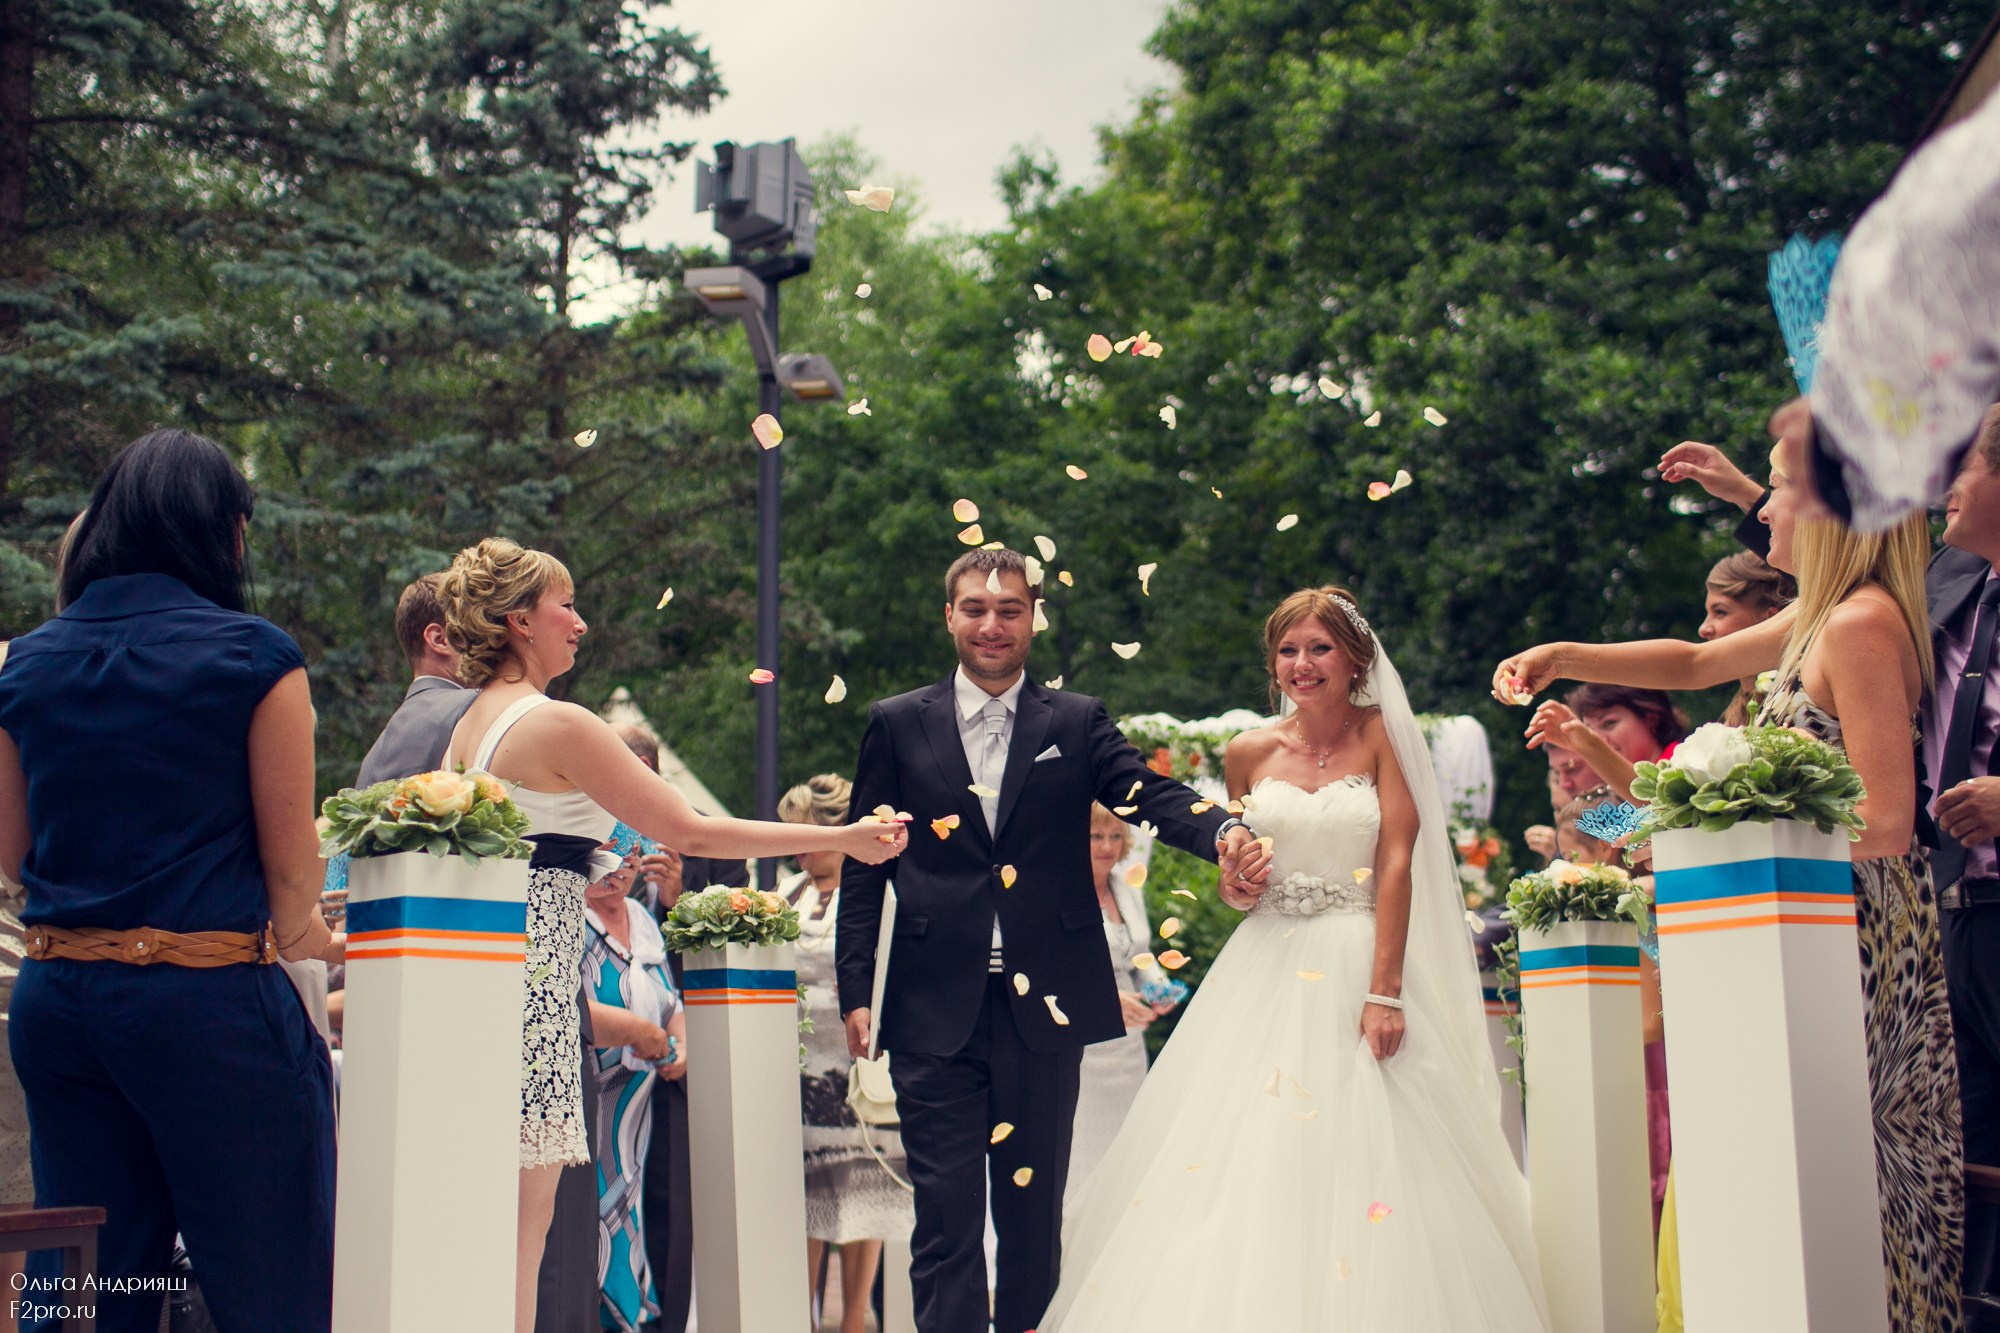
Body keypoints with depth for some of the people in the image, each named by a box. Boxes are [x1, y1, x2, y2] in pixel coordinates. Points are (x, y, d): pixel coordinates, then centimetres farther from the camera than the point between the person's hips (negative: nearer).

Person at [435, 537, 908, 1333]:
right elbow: (690, 832, -9)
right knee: (521, 1213, -6)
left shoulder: (474, 721, 16)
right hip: (528, 974, -9)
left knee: (513, 1212, 10)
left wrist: (598, 877, 24)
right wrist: (839, 839, -3)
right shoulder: (557, 724, -10)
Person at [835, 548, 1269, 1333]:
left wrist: (1223, 834, -29)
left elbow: (1152, 795, -7)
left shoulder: (1078, 723, 8)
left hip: (1044, 1007, 1)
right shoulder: (898, 725, 7)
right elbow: (864, 866, 6)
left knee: (1034, 1215, 11)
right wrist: (855, 992, -1)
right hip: (936, 1010, -1)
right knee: (945, 1217, -2)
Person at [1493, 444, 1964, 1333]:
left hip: (1856, 919, -9)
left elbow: (1885, 825, -20)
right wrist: (1566, 657, 17)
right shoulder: (1826, 615, 13)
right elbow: (1694, 664, 28)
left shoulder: (1861, 622, -16)